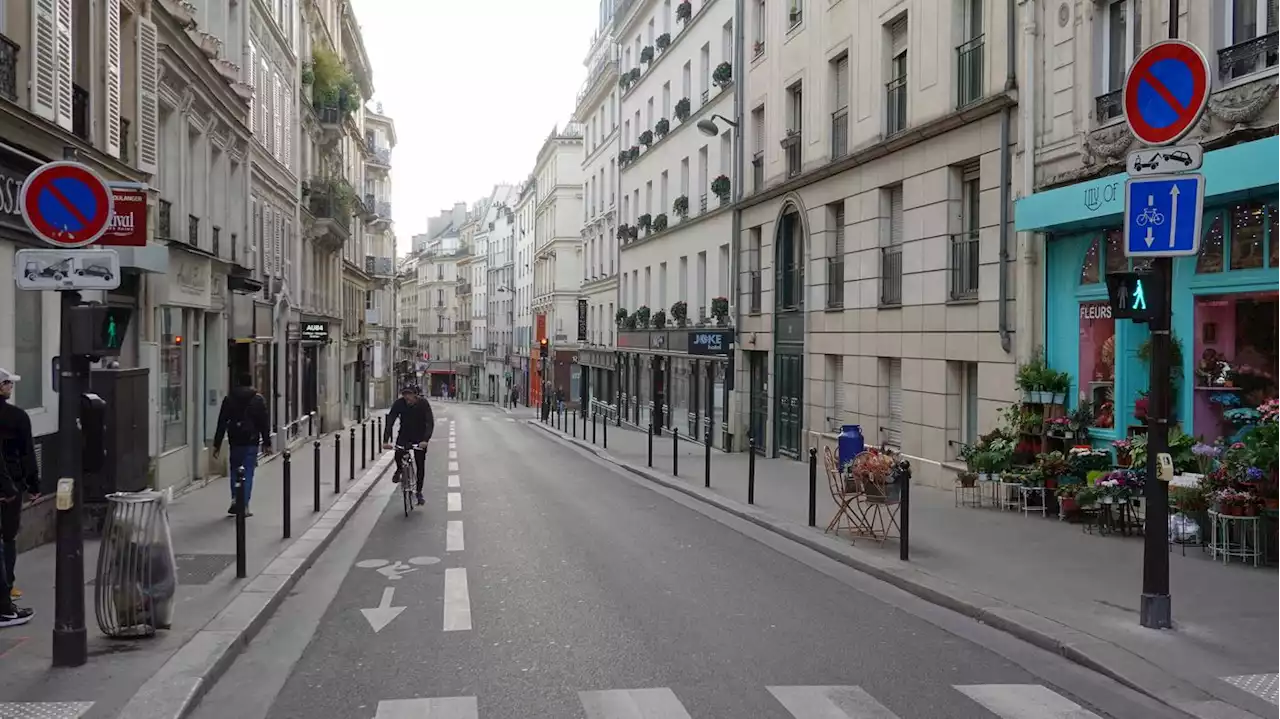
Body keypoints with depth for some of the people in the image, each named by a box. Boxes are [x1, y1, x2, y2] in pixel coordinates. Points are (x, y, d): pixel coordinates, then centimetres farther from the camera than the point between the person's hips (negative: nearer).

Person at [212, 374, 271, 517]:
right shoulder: (258, 399, 2)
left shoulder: (229, 399, 5)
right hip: (251, 442, -1)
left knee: (235, 470, 16)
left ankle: (235, 500, 2)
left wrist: (217, 444, 5)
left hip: (235, 441, 2)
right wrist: (267, 443, 5)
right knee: (248, 473, 1)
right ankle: (244, 507, -4)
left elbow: (221, 423, 3)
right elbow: (265, 423, 1)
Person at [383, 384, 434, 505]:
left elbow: (430, 423, -29)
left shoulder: (423, 403, -23)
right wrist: (385, 440, -37)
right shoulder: (398, 404, -20)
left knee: (420, 464, -2)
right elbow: (390, 422, -24)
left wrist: (425, 440, -44)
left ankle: (419, 492, 12)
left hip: (420, 437, -1)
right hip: (404, 433, 1)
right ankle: (398, 471, 7)